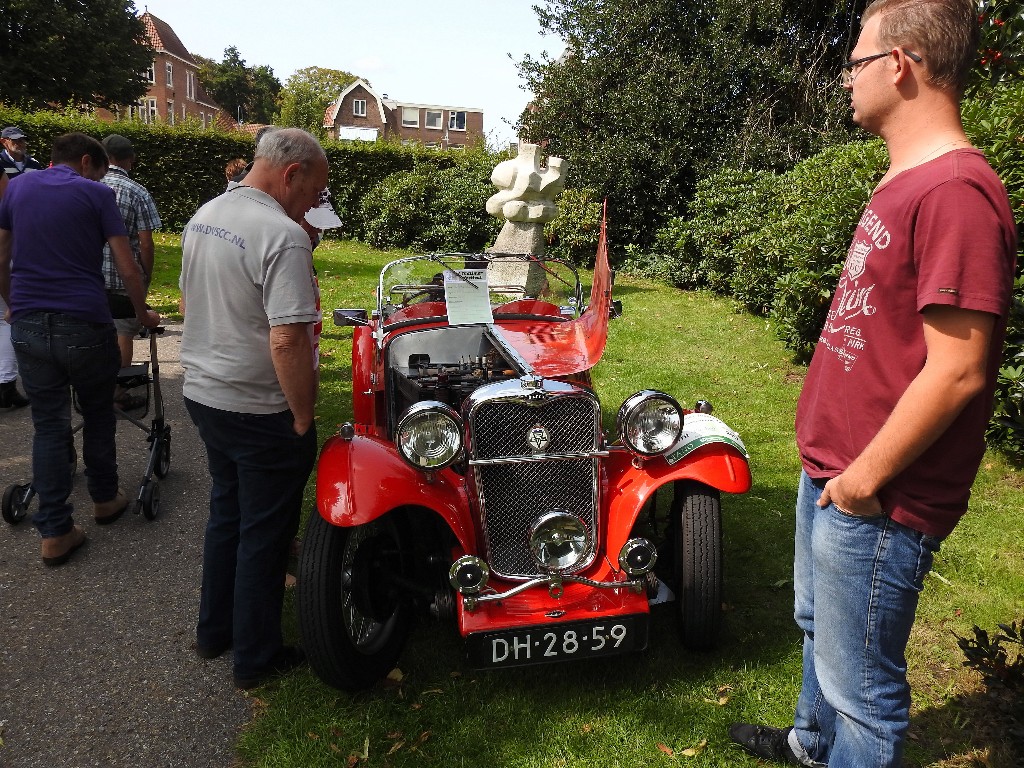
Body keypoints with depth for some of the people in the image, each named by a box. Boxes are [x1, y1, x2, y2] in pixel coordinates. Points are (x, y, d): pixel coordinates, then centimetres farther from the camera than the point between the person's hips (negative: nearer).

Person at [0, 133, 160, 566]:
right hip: (84, 325, -3)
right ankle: (105, 499, 33)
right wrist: (143, 314, 12)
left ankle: (55, 533, 9)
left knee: (48, 425, 8)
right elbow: (128, 270, -4)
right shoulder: (95, 194, 0)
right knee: (97, 416, 17)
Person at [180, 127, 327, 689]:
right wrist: (304, 418, -18)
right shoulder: (282, 235, -23)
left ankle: (213, 630, 39)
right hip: (260, 411, -8)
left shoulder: (203, 216, 6)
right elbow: (287, 341, -30)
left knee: (226, 512, 24)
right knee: (264, 535, 8)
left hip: (200, 393, 9)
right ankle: (255, 658, 24)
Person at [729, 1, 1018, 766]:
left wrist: (866, 478, -17)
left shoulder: (957, 192, -21)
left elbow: (956, 371, -25)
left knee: (861, 684, 8)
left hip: (875, 501, -10)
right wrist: (834, 462, 16)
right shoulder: (902, 183, 11)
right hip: (829, 471, 10)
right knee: (818, 625, 29)